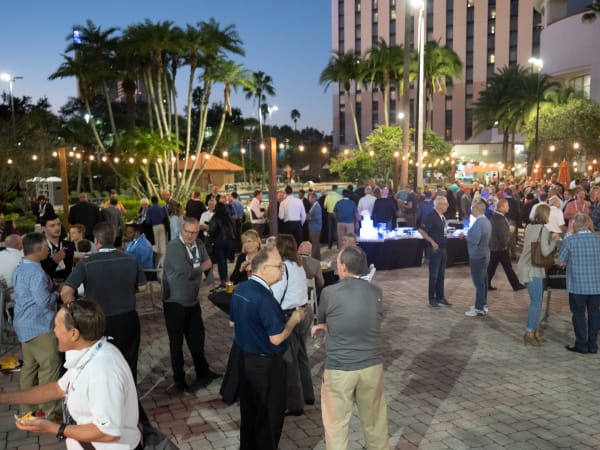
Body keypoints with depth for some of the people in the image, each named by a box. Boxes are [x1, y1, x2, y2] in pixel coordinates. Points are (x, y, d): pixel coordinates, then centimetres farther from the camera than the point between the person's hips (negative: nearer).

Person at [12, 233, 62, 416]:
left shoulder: (19, 269, 10)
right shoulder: (36, 272, -22)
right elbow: (45, 301, -23)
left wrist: (51, 287, 12)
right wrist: (57, 292, -5)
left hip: (25, 325, 10)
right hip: (39, 326, -10)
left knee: (29, 366, 16)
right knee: (50, 367, -3)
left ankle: (26, 408, 25)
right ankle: (46, 410, 3)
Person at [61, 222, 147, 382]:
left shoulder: (86, 263, -16)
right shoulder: (131, 260, -7)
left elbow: (66, 292, -20)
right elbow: (141, 287, 4)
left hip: (100, 322, -2)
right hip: (128, 319, 2)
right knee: (129, 364, 17)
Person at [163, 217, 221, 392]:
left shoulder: (199, 245, 4)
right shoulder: (173, 246, -19)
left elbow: (208, 263, 0)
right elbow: (187, 273, -25)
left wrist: (195, 268, -15)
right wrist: (201, 267, -7)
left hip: (193, 301, 6)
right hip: (175, 302, -6)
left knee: (197, 339, 20)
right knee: (177, 343, 8)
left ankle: (202, 372, 39)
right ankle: (179, 380, 23)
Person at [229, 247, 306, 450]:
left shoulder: (240, 289, -1)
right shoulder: (265, 298, -28)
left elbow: (233, 322, 12)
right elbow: (277, 338, -26)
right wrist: (294, 319, -11)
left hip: (245, 358, 8)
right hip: (266, 364, -8)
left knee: (249, 410, 23)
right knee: (270, 415, 11)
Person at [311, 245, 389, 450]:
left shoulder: (329, 293, -12)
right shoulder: (376, 292, -1)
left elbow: (322, 320, 7)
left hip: (339, 369, -3)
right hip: (372, 366, 4)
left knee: (335, 424, 12)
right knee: (374, 420, 21)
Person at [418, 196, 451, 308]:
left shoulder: (442, 217, 9)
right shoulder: (431, 216, -16)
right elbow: (421, 230, -20)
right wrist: (432, 242, -20)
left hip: (443, 249, 8)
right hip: (434, 249, -8)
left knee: (441, 275, 14)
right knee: (434, 275, 0)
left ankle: (440, 297, 24)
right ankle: (432, 300, 10)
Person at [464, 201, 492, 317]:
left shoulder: (478, 222, -21)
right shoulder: (486, 221, 10)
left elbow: (474, 240, -28)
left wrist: (465, 236, -11)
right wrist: (468, 235, 6)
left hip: (477, 256, -10)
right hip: (484, 255, 10)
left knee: (478, 283, -4)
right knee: (483, 281, 16)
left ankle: (479, 309, 1)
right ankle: (483, 305, 25)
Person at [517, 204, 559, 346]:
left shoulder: (529, 227, 10)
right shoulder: (543, 229, -14)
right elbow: (545, 251, -18)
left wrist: (549, 238, 15)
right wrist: (554, 241, -3)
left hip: (527, 267, 9)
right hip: (533, 270, -9)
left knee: (537, 301, 16)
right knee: (536, 302, -2)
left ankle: (534, 329, 24)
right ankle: (529, 333, 3)